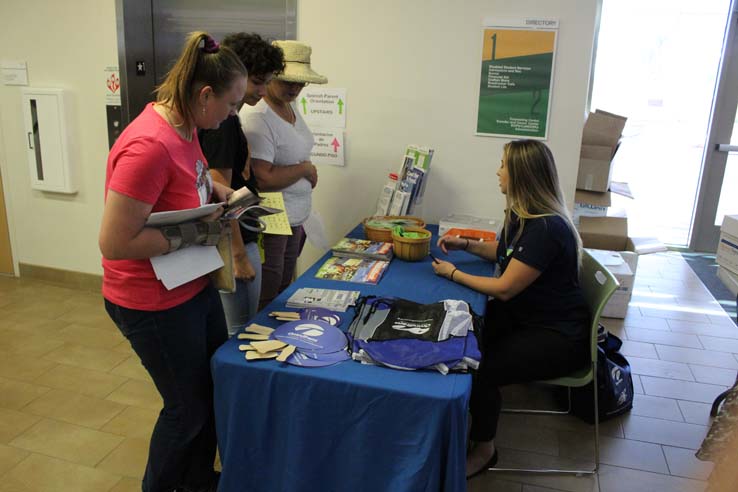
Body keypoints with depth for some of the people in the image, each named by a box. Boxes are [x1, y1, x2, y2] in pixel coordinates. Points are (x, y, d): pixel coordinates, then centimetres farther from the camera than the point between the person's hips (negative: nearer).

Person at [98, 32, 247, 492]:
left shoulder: (184, 126, -1)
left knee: (217, 385, 22)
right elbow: (114, 243, -29)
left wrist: (223, 191, 5)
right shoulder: (149, 145, -30)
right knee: (188, 407, 11)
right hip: (155, 303, -9)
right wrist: (196, 233, -22)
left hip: (195, 286, 9)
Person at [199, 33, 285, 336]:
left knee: (234, 326, 22)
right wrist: (239, 255, -19)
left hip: (235, 238, 10)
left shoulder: (225, 117, 11)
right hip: (233, 242, -10)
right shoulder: (223, 122, -19)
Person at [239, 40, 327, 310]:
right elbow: (263, 178, -27)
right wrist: (306, 169, -13)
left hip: (294, 217, 9)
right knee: (265, 301, 5)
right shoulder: (256, 116, -22)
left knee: (284, 292, 22)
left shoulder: (290, 105, 8)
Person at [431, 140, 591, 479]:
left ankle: (483, 450, 5)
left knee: (481, 371, -23)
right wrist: (466, 244, 7)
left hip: (558, 337, -9)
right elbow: (505, 253, 22)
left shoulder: (546, 229, -27)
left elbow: (504, 288, -23)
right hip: (524, 314, 10)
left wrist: (453, 274, -11)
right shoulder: (522, 214, 3)